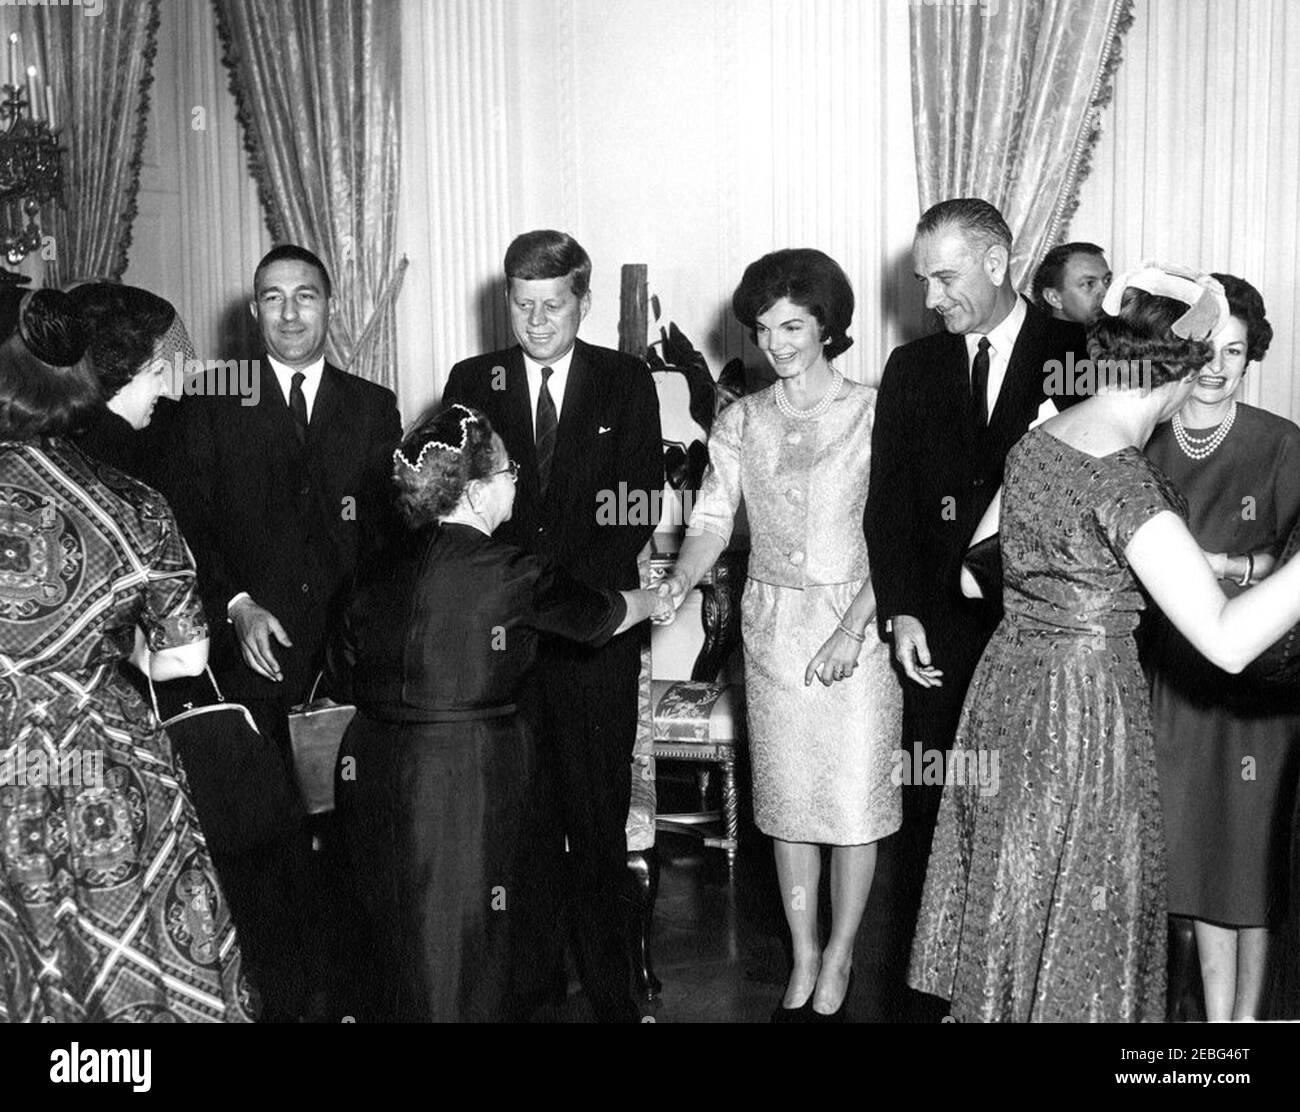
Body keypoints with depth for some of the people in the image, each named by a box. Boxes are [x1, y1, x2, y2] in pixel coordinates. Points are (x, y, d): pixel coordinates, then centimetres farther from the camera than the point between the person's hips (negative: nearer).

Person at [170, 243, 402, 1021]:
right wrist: (235, 606, -9)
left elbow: (391, 525, 8)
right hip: (256, 649, -1)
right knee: (267, 830, 1)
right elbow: (191, 523, 4)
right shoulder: (213, 403, 9)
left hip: (349, 646, 1)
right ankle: (280, 992, 14)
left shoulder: (374, 407, 12)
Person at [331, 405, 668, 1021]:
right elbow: (601, 614, 2)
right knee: (467, 952, 9)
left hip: (374, 770, 6)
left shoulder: (376, 578, 2)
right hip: (468, 778, -6)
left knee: (403, 944, 20)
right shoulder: (508, 574, -13)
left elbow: (354, 673, 6)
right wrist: (658, 598, 22)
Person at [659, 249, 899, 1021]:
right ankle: (803, 959, 26)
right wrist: (675, 588, -19)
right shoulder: (740, 422, 5)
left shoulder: (873, 412, -5)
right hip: (773, 627, 3)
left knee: (855, 798, 3)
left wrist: (851, 631, -17)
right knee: (788, 797, 10)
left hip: (857, 623, -3)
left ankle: (840, 958, 23)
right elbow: (712, 521, 0)